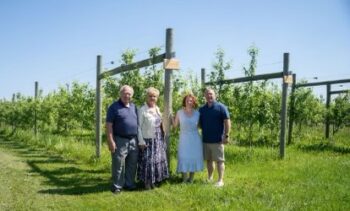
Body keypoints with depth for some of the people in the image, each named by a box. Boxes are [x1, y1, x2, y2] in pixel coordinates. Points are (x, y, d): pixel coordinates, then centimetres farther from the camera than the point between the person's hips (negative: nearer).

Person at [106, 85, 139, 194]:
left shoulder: (134, 107, 14)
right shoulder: (114, 107, -5)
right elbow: (109, 125, -9)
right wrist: (111, 141, -16)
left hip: (133, 140, 6)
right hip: (120, 140, -6)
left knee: (132, 164, 11)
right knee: (118, 165, -1)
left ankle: (129, 184, 23)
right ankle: (117, 186, 8)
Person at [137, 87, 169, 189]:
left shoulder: (157, 109, 9)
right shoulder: (142, 110, -10)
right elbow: (139, 127, -11)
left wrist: (162, 138, 13)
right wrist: (141, 141, -15)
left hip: (158, 140, 6)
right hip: (147, 140, -6)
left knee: (157, 160, 10)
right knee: (147, 161, -3)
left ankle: (153, 181, 22)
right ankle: (146, 182, 9)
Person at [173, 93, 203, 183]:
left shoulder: (197, 113, 3)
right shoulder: (180, 112, -1)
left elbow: (199, 125, 12)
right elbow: (175, 125, 1)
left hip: (195, 139, 2)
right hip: (184, 139, -2)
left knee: (194, 157, 6)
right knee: (184, 158, -2)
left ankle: (191, 178, 18)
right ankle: (184, 179, 7)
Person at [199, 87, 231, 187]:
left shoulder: (221, 107, -5)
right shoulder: (202, 109, 10)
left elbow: (227, 122, -8)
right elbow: (199, 123, 17)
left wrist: (226, 135, -13)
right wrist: (202, 134, 6)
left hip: (217, 140, -5)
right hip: (205, 139, 5)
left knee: (219, 160, -1)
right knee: (209, 160, 14)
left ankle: (220, 180, 3)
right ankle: (209, 178, 25)